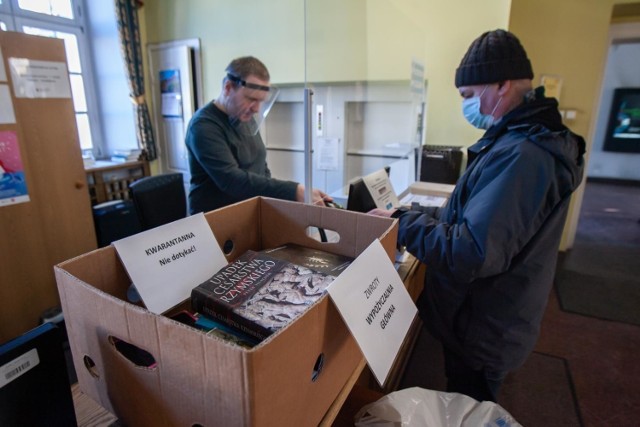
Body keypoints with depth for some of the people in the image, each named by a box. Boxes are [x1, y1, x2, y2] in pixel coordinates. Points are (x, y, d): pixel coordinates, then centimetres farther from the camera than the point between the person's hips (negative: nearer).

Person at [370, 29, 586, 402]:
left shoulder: (521, 156, -30)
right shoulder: (520, 138, 5)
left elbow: (472, 254, -34)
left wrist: (402, 223, -24)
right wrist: (416, 216, 4)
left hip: (482, 333, -9)